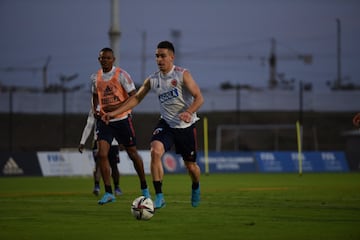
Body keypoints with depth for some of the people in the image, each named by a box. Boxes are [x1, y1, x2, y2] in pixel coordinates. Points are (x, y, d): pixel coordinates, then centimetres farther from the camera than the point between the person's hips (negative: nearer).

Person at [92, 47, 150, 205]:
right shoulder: (95, 78, 6)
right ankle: (108, 193, -8)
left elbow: (134, 97, -12)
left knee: (132, 153, 7)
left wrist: (117, 107, -23)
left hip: (122, 119, -4)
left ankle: (144, 188, 26)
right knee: (102, 154, -12)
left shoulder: (121, 75, -10)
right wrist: (95, 109, 4)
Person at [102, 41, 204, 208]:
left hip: (185, 126, -3)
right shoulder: (153, 80, 3)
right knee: (155, 151, -25)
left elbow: (199, 98, -16)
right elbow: (136, 98, 11)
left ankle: (196, 188, 43)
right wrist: (114, 113, 3)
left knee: (190, 165, 5)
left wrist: (188, 112, -35)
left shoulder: (182, 75, -11)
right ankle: (159, 197, -23)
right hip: (166, 123, 3)